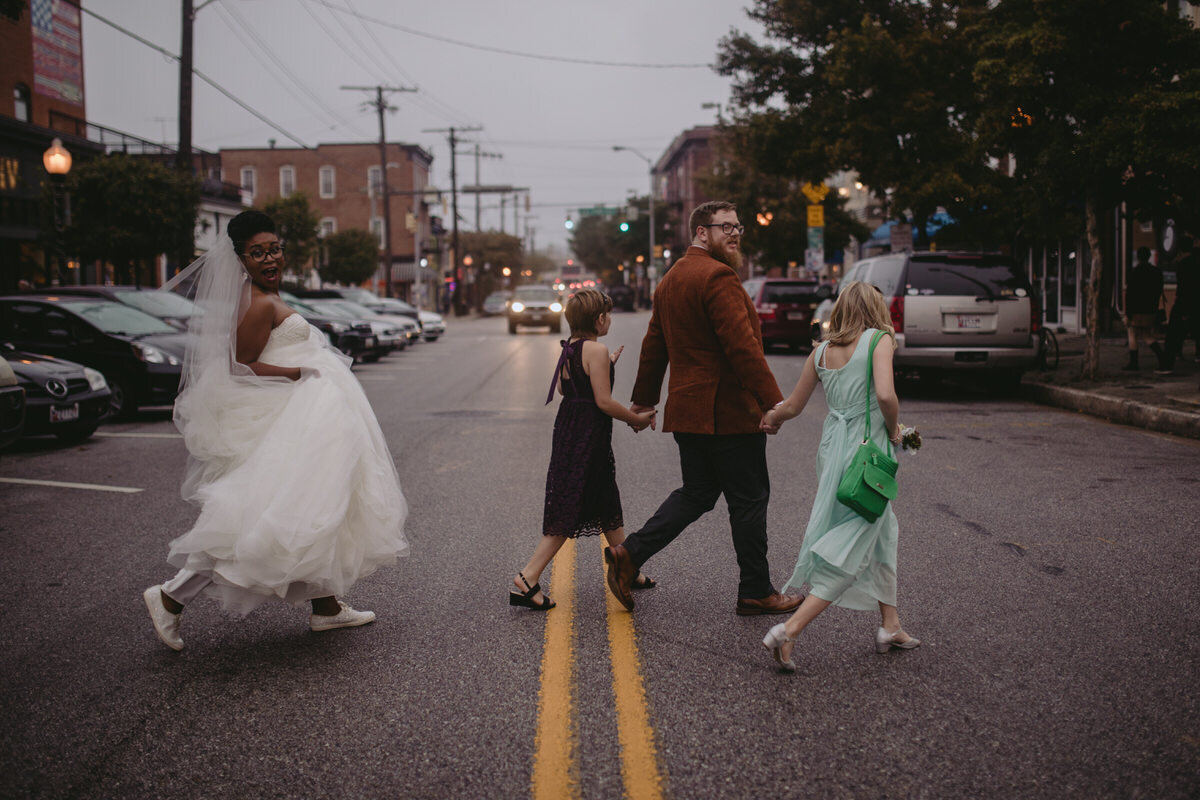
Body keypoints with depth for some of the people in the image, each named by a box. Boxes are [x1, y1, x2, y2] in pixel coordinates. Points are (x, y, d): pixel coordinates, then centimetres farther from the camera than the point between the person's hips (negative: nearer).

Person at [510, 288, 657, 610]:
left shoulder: (570, 348, 8)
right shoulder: (597, 350, -17)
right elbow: (604, 401, -19)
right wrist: (637, 419, -7)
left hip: (568, 430, 10)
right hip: (588, 436, -10)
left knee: (607, 502, 20)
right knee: (569, 511, -6)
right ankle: (528, 578, -8)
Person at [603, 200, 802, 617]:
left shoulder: (670, 278, 14)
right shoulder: (717, 276, -16)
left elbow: (654, 345, 21)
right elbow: (742, 347, -23)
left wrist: (644, 398, 29)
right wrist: (772, 400, -24)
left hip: (688, 411, 9)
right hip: (727, 411, -9)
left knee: (697, 493, 17)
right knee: (749, 499, 3)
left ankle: (630, 553, 6)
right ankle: (755, 593, 12)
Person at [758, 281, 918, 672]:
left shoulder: (822, 351, 9)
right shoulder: (879, 340, -6)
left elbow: (792, 406, 15)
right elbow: (885, 394, -21)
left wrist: (771, 418, 36)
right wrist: (894, 430, -3)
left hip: (832, 448, 7)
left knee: (883, 531, 21)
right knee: (851, 552, -2)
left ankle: (890, 626, 26)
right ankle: (788, 630, -12)